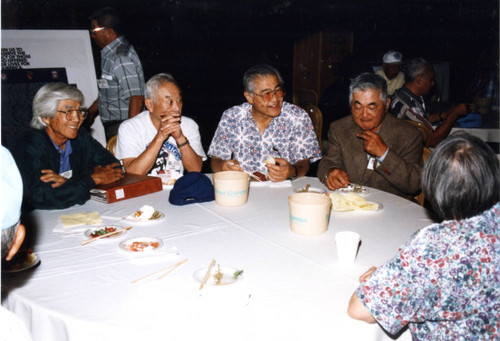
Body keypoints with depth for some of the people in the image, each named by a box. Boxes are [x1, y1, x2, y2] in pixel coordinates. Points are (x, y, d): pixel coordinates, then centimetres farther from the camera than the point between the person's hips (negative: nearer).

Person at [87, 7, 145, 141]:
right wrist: (90, 112, 25)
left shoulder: (123, 58, -20)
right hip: (111, 125, 10)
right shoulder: (109, 54, 12)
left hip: (122, 126, -10)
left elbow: (137, 99, -25)